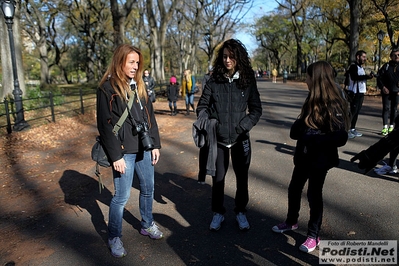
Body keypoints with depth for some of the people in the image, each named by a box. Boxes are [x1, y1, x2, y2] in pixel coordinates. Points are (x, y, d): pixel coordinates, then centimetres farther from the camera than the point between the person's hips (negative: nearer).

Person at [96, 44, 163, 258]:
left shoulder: (138, 85, 11)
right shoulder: (107, 88, -9)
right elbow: (105, 124, -12)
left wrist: (155, 144, 6)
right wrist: (115, 155, -15)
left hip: (144, 148, 7)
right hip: (124, 151, -6)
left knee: (148, 189, 16)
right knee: (121, 196, 2)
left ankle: (147, 225, 38)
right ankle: (114, 237, 22)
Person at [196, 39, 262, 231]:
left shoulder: (248, 81, -2)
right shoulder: (213, 81, -3)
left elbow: (256, 109, 0)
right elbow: (202, 106, 3)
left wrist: (243, 126, -14)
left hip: (240, 139, 0)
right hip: (218, 139, 0)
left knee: (242, 177, 12)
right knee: (218, 177, 9)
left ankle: (240, 212, 32)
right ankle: (218, 213, 28)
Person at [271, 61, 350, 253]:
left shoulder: (333, 105, -19)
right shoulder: (313, 100, 6)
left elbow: (340, 138, -24)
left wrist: (312, 138, -25)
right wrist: (298, 129, -10)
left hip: (320, 158, -8)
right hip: (304, 155, 8)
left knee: (314, 194, 4)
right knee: (294, 189, 17)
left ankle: (313, 236, 23)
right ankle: (291, 222, 39)